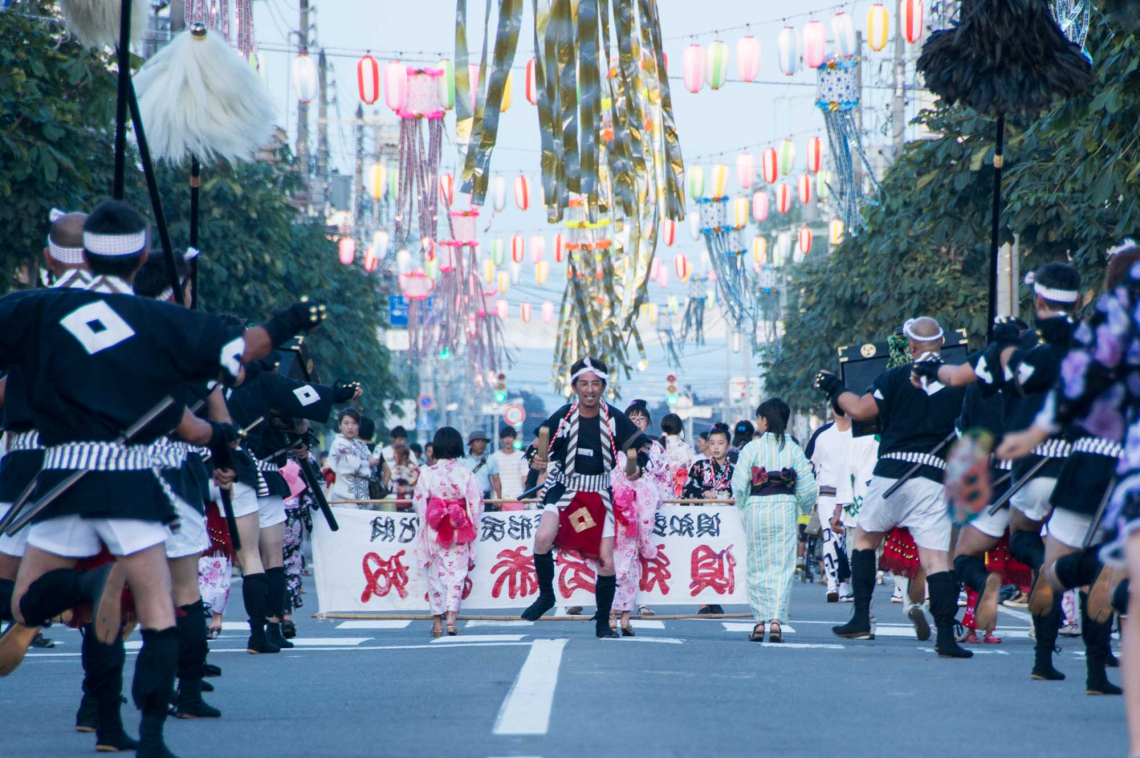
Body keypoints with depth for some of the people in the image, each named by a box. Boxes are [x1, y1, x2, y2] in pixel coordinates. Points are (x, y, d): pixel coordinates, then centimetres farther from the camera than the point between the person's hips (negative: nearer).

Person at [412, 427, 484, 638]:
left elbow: (418, 502, -1)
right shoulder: (467, 474, -6)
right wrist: (472, 529, 13)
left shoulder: (427, 474, -5)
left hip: (433, 533, 1)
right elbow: (476, 505, -3)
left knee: (435, 575, 10)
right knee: (456, 573, 2)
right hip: (459, 534, -1)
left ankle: (437, 621, 12)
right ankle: (451, 617, -12)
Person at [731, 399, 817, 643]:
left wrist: (743, 508, 11)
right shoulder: (793, 449, 1)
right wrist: (799, 511, 15)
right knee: (783, 566, 1)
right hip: (785, 508, 1)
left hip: (757, 507, -1)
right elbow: (807, 487, -1)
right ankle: (776, 620, -11)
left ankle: (760, 621, 7)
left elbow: (739, 485, -6)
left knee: (758, 567, 8)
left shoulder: (752, 448, -3)